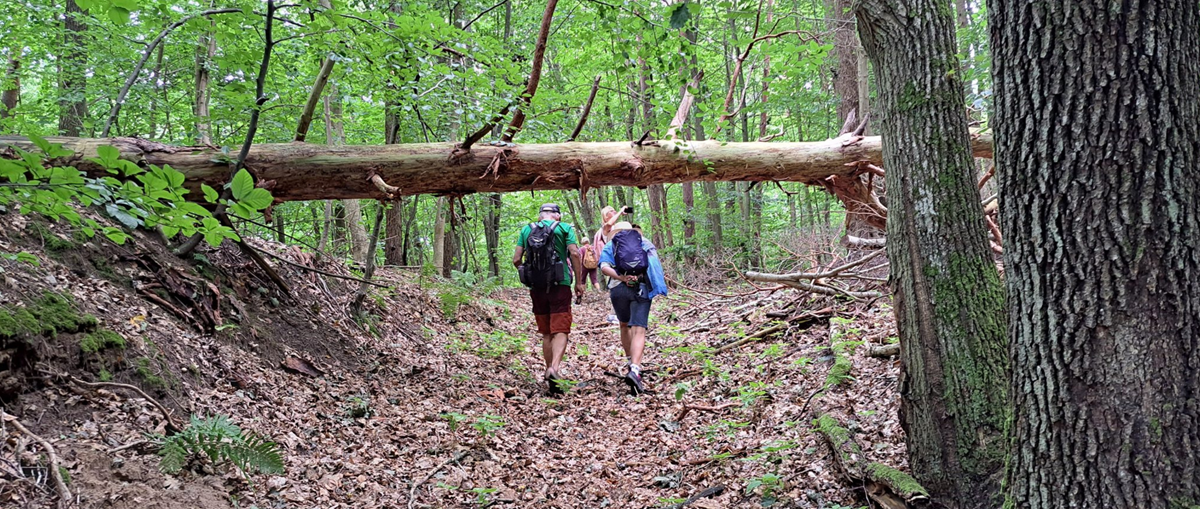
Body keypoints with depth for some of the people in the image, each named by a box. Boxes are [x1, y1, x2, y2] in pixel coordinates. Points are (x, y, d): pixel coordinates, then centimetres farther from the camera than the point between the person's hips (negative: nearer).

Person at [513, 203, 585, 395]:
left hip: (537, 286, 3)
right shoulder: (564, 228, 3)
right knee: (560, 331, -5)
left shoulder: (526, 230, 10)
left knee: (546, 333, 14)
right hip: (559, 285, -3)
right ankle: (554, 367, -27)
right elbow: (574, 253, -8)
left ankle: (550, 374, 17)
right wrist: (579, 282, -3)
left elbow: (516, 260, 4)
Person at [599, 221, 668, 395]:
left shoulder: (610, 245, 16)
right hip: (642, 288, -1)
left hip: (618, 289, 1)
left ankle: (630, 362, 34)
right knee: (639, 330, -9)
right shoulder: (645, 242, 20)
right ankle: (635, 370, -28)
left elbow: (604, 267, -4)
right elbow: (655, 263, 5)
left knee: (624, 324, 25)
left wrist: (622, 278, -14)